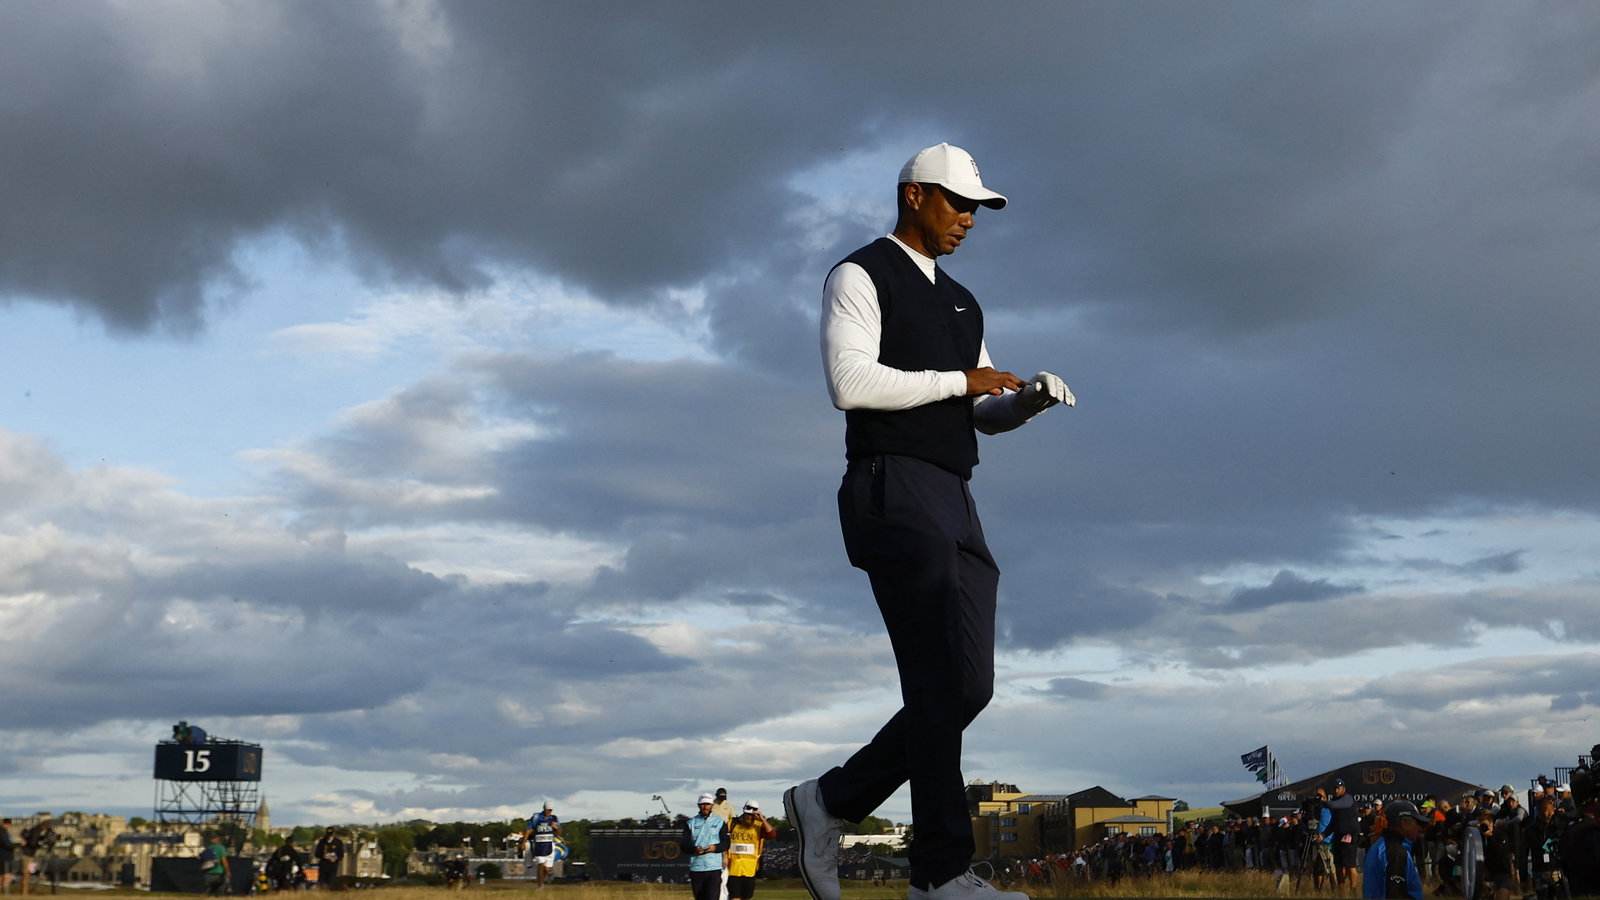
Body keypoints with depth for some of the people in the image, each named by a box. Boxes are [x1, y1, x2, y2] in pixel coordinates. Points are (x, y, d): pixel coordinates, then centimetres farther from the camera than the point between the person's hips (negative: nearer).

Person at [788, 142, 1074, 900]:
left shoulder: (962, 304, 25)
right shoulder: (859, 277, 0)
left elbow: (984, 414, 24)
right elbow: (851, 382, -15)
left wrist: (1028, 398, 1)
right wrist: (960, 381, -10)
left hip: (953, 506, 8)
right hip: (892, 490, -8)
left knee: (968, 686, 1)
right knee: (939, 678, -17)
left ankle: (829, 801, 13)